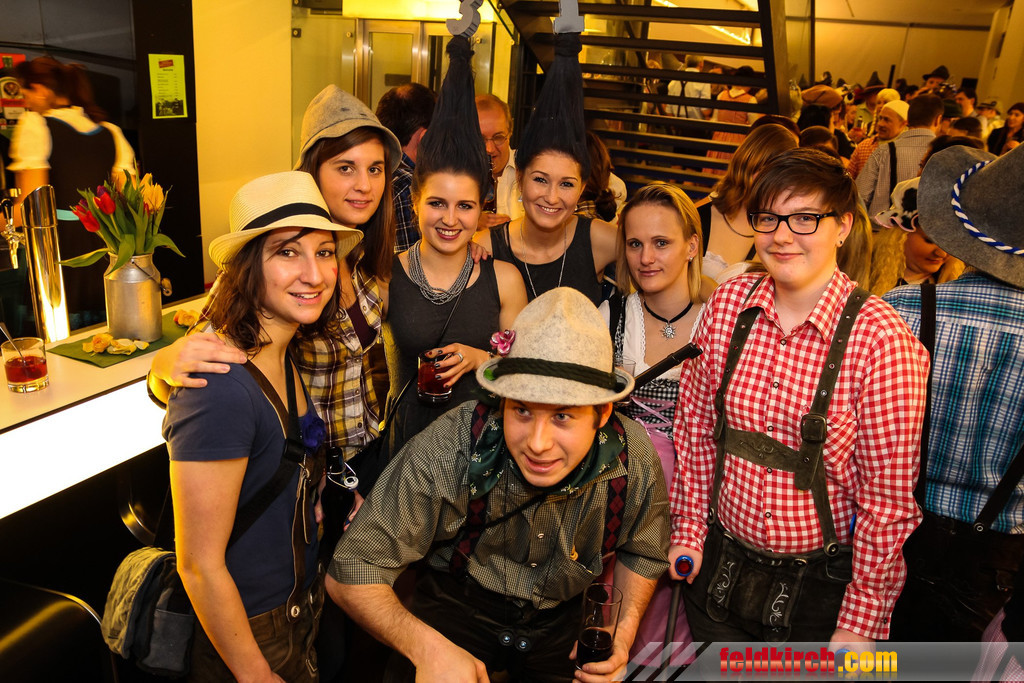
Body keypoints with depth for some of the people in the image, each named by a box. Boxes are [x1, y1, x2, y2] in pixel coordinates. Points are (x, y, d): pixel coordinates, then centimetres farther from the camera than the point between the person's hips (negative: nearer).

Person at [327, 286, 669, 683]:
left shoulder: (634, 460, -20)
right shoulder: (445, 452, -30)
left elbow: (642, 551, 3)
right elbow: (353, 570, -21)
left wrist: (623, 632, -13)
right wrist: (428, 647, -35)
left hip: (565, 615, 6)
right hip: (459, 603, -5)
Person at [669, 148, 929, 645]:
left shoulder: (881, 339, -19)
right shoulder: (727, 303, -7)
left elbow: (887, 496, -14)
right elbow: (696, 424, 2)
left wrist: (861, 622, -11)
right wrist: (689, 528, 3)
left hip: (821, 586, -3)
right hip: (719, 568, 4)